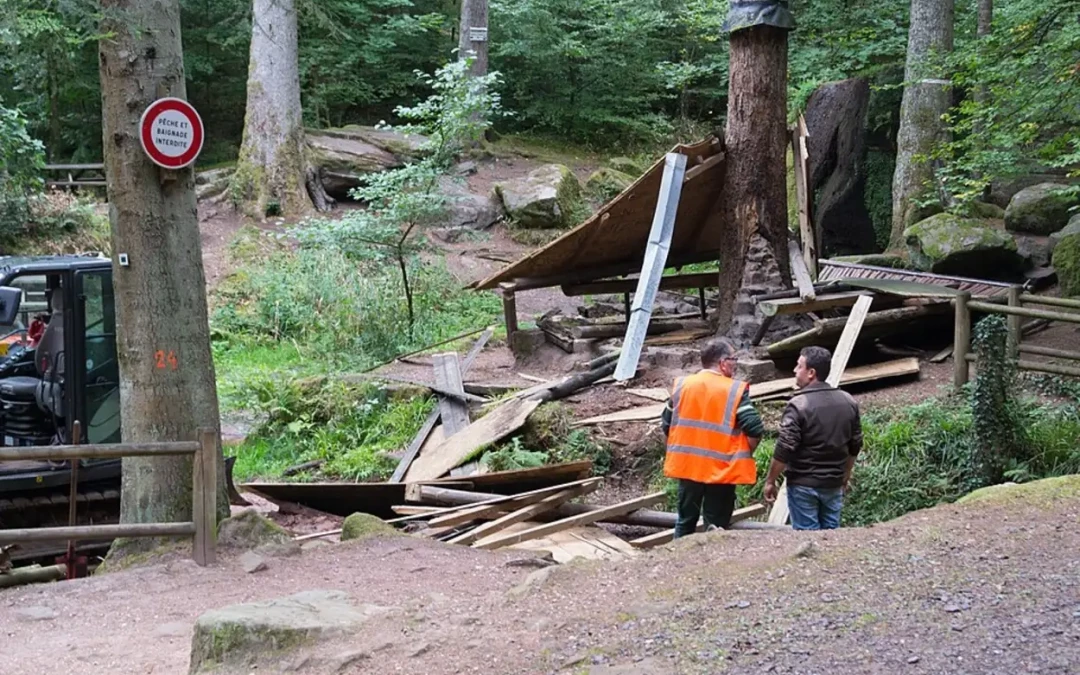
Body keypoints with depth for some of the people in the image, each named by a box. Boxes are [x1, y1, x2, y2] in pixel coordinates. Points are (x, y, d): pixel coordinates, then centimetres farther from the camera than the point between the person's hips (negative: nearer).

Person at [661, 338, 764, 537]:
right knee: (717, 526, 6)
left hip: (687, 466, 4)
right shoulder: (735, 390, -13)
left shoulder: (681, 385, 0)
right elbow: (755, 430, -17)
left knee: (685, 521, 16)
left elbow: (667, 425, 5)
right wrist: (743, 454, 0)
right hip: (721, 470, -4)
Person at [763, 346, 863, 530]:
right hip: (834, 484, 6)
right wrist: (846, 474, 24)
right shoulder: (848, 402, 3)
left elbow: (784, 450, -18)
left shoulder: (798, 405, -18)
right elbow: (855, 445, 12)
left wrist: (770, 481, -8)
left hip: (803, 484, -5)